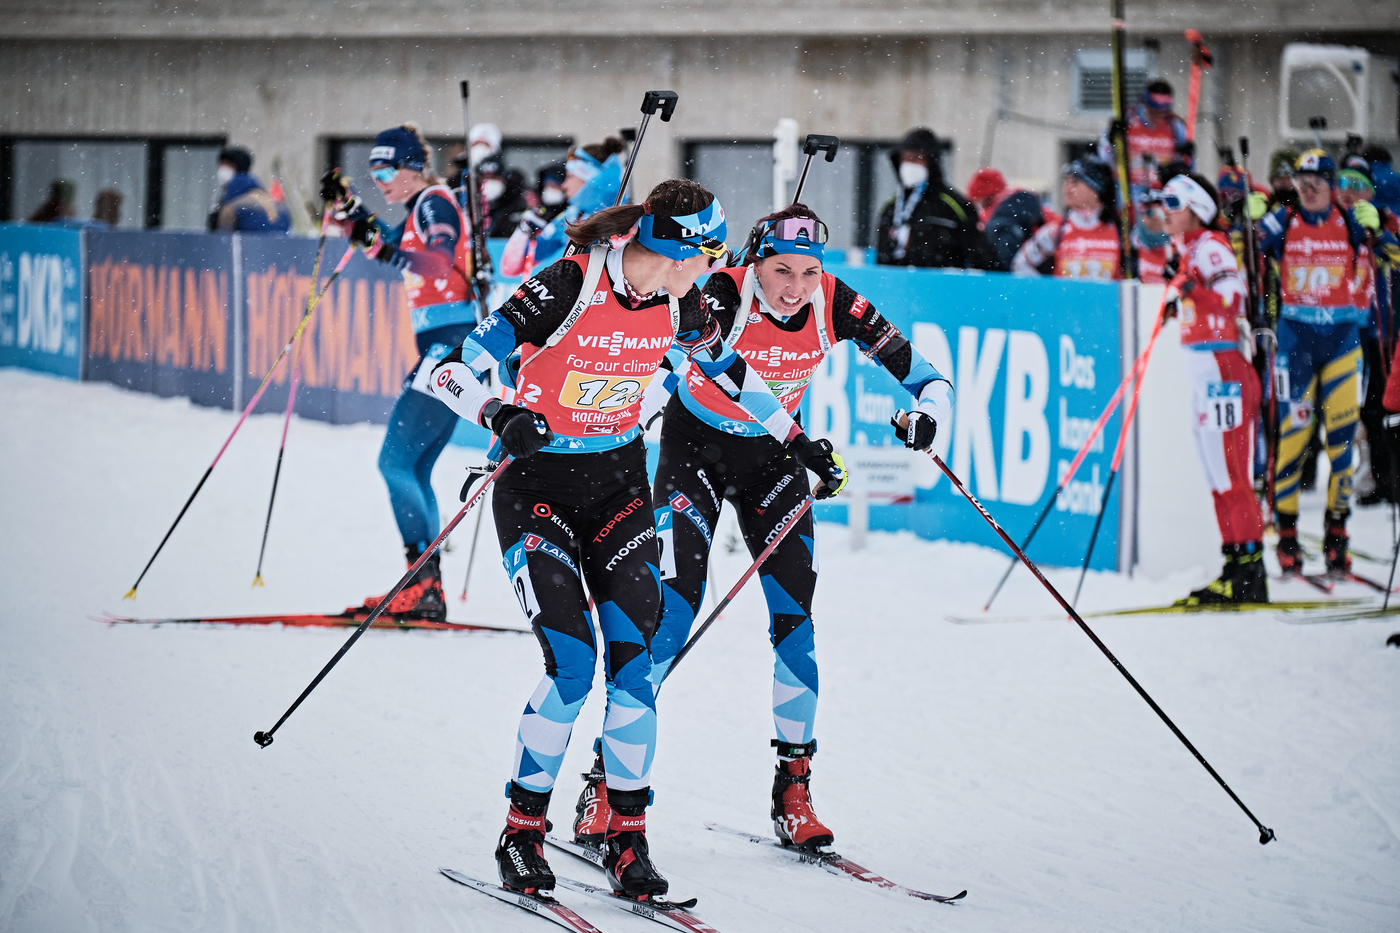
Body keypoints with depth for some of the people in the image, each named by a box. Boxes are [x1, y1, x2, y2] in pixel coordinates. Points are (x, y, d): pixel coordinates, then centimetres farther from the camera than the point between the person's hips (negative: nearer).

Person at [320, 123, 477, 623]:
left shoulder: (435, 202, -9)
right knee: (413, 469, 10)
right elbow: (397, 249, 33)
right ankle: (425, 590, 9)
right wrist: (349, 208, 26)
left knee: (396, 460, -13)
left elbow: (442, 265, -25)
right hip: (442, 347, 10)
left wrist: (386, 248, -33)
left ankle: (423, 583, -18)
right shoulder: (423, 209, 19)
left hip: (451, 345, -10)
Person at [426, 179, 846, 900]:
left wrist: (796, 440, 21)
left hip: (619, 487, 5)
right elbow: (451, 372, -26)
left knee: (633, 662, -8)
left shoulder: (675, 301, -4)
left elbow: (728, 371, 17)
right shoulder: (566, 289, -23)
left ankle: (627, 839, 2)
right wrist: (501, 416, -45)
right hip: (539, 487, -5)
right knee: (571, 664, -16)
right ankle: (521, 836, -1)